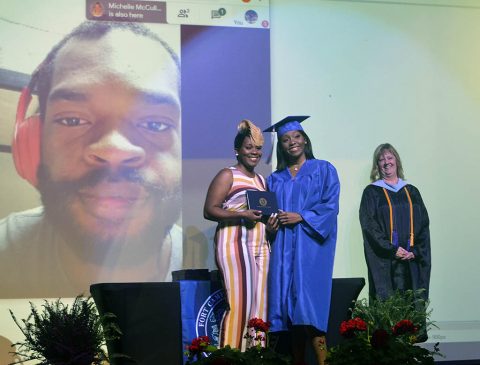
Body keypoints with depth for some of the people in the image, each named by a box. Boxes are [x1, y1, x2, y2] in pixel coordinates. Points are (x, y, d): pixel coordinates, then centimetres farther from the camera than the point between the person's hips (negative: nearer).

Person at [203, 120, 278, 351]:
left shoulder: (261, 180, 21)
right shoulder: (227, 176, 1)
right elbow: (209, 210, -8)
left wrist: (271, 221, 8)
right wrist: (241, 215, -20)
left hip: (260, 247, 7)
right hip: (235, 245, -7)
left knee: (259, 306, 1)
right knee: (239, 304, -14)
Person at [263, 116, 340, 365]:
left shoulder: (323, 170, 5)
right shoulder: (275, 179, 17)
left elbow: (330, 207, -4)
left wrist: (300, 217, -14)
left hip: (311, 243, -4)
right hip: (284, 247, 4)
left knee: (308, 300, -15)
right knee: (288, 300, -1)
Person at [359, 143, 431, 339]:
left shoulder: (411, 192, 15)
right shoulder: (372, 192, 4)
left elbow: (423, 225, 9)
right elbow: (369, 226, -6)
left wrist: (415, 251, -7)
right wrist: (392, 250, -15)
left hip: (411, 259, 3)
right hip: (384, 260, -3)